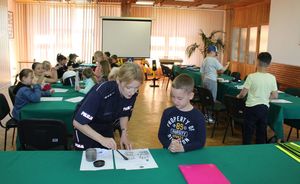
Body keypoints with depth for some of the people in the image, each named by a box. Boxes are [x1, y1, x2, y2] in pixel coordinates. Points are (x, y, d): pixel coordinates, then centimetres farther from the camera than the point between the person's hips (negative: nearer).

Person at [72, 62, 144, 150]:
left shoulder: (133, 94, -19)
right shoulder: (102, 92, -36)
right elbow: (78, 122, -31)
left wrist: (124, 134, -12)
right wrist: (101, 139, -36)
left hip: (107, 126, 5)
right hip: (85, 127, -4)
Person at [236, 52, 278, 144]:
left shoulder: (251, 76, -14)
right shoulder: (272, 78, -3)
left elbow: (243, 94, -11)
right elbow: (275, 96, 1)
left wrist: (238, 96, 11)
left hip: (252, 107, -3)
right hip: (264, 107, 4)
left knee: (248, 132, 8)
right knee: (262, 132, 15)